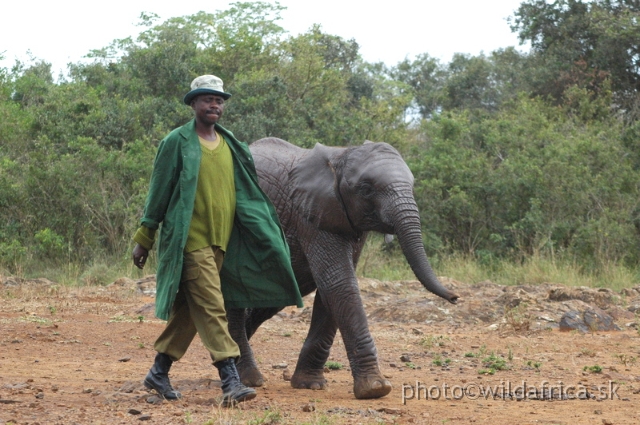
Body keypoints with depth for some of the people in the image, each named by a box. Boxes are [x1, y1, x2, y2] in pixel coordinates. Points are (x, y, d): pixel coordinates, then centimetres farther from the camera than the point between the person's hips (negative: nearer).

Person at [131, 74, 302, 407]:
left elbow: (246, 192, 20)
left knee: (189, 311, 11)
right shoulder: (177, 143, -4)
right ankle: (230, 381, -16)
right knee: (211, 308, -12)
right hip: (190, 240, -6)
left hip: (221, 242, 6)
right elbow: (158, 192, -2)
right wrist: (144, 239, -1)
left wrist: (268, 231, 19)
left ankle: (159, 372, 22)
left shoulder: (230, 145, 14)